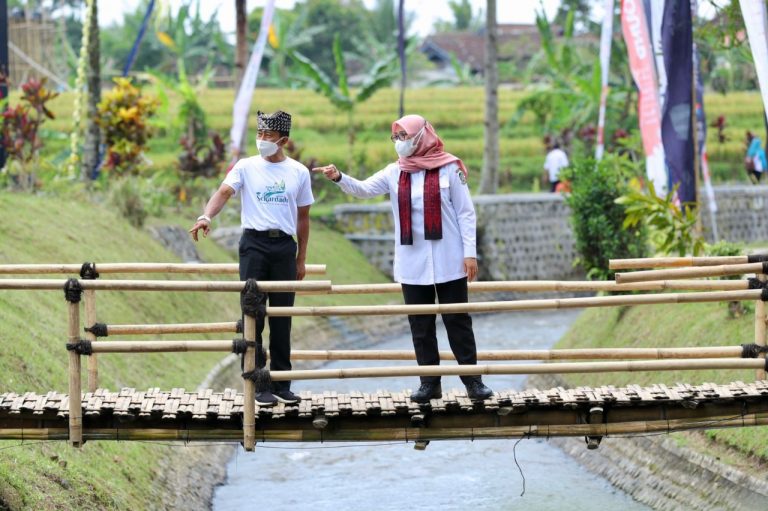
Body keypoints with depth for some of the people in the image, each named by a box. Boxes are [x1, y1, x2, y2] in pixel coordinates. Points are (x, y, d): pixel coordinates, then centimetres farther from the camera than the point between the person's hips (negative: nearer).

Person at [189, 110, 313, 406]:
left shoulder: (299, 172, 7)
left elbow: (303, 217, 12)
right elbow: (224, 192, -15)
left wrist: (301, 259, 11)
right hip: (254, 243, -2)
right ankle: (258, 385, 2)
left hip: (284, 246, 2)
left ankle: (282, 385, 14)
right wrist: (206, 216, -35)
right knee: (253, 315, -3)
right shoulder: (246, 167, 1)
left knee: (282, 318, 6)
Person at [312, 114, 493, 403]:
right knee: (421, 326, 7)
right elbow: (363, 189, -3)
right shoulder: (395, 173, 5)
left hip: (449, 263, -4)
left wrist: (470, 252, -7)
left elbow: (466, 213, -3)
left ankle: (472, 380, 7)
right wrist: (338, 178, -22)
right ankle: (430, 382, 13)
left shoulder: (449, 168, -4)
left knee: (458, 322, 1)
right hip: (412, 265, 4)